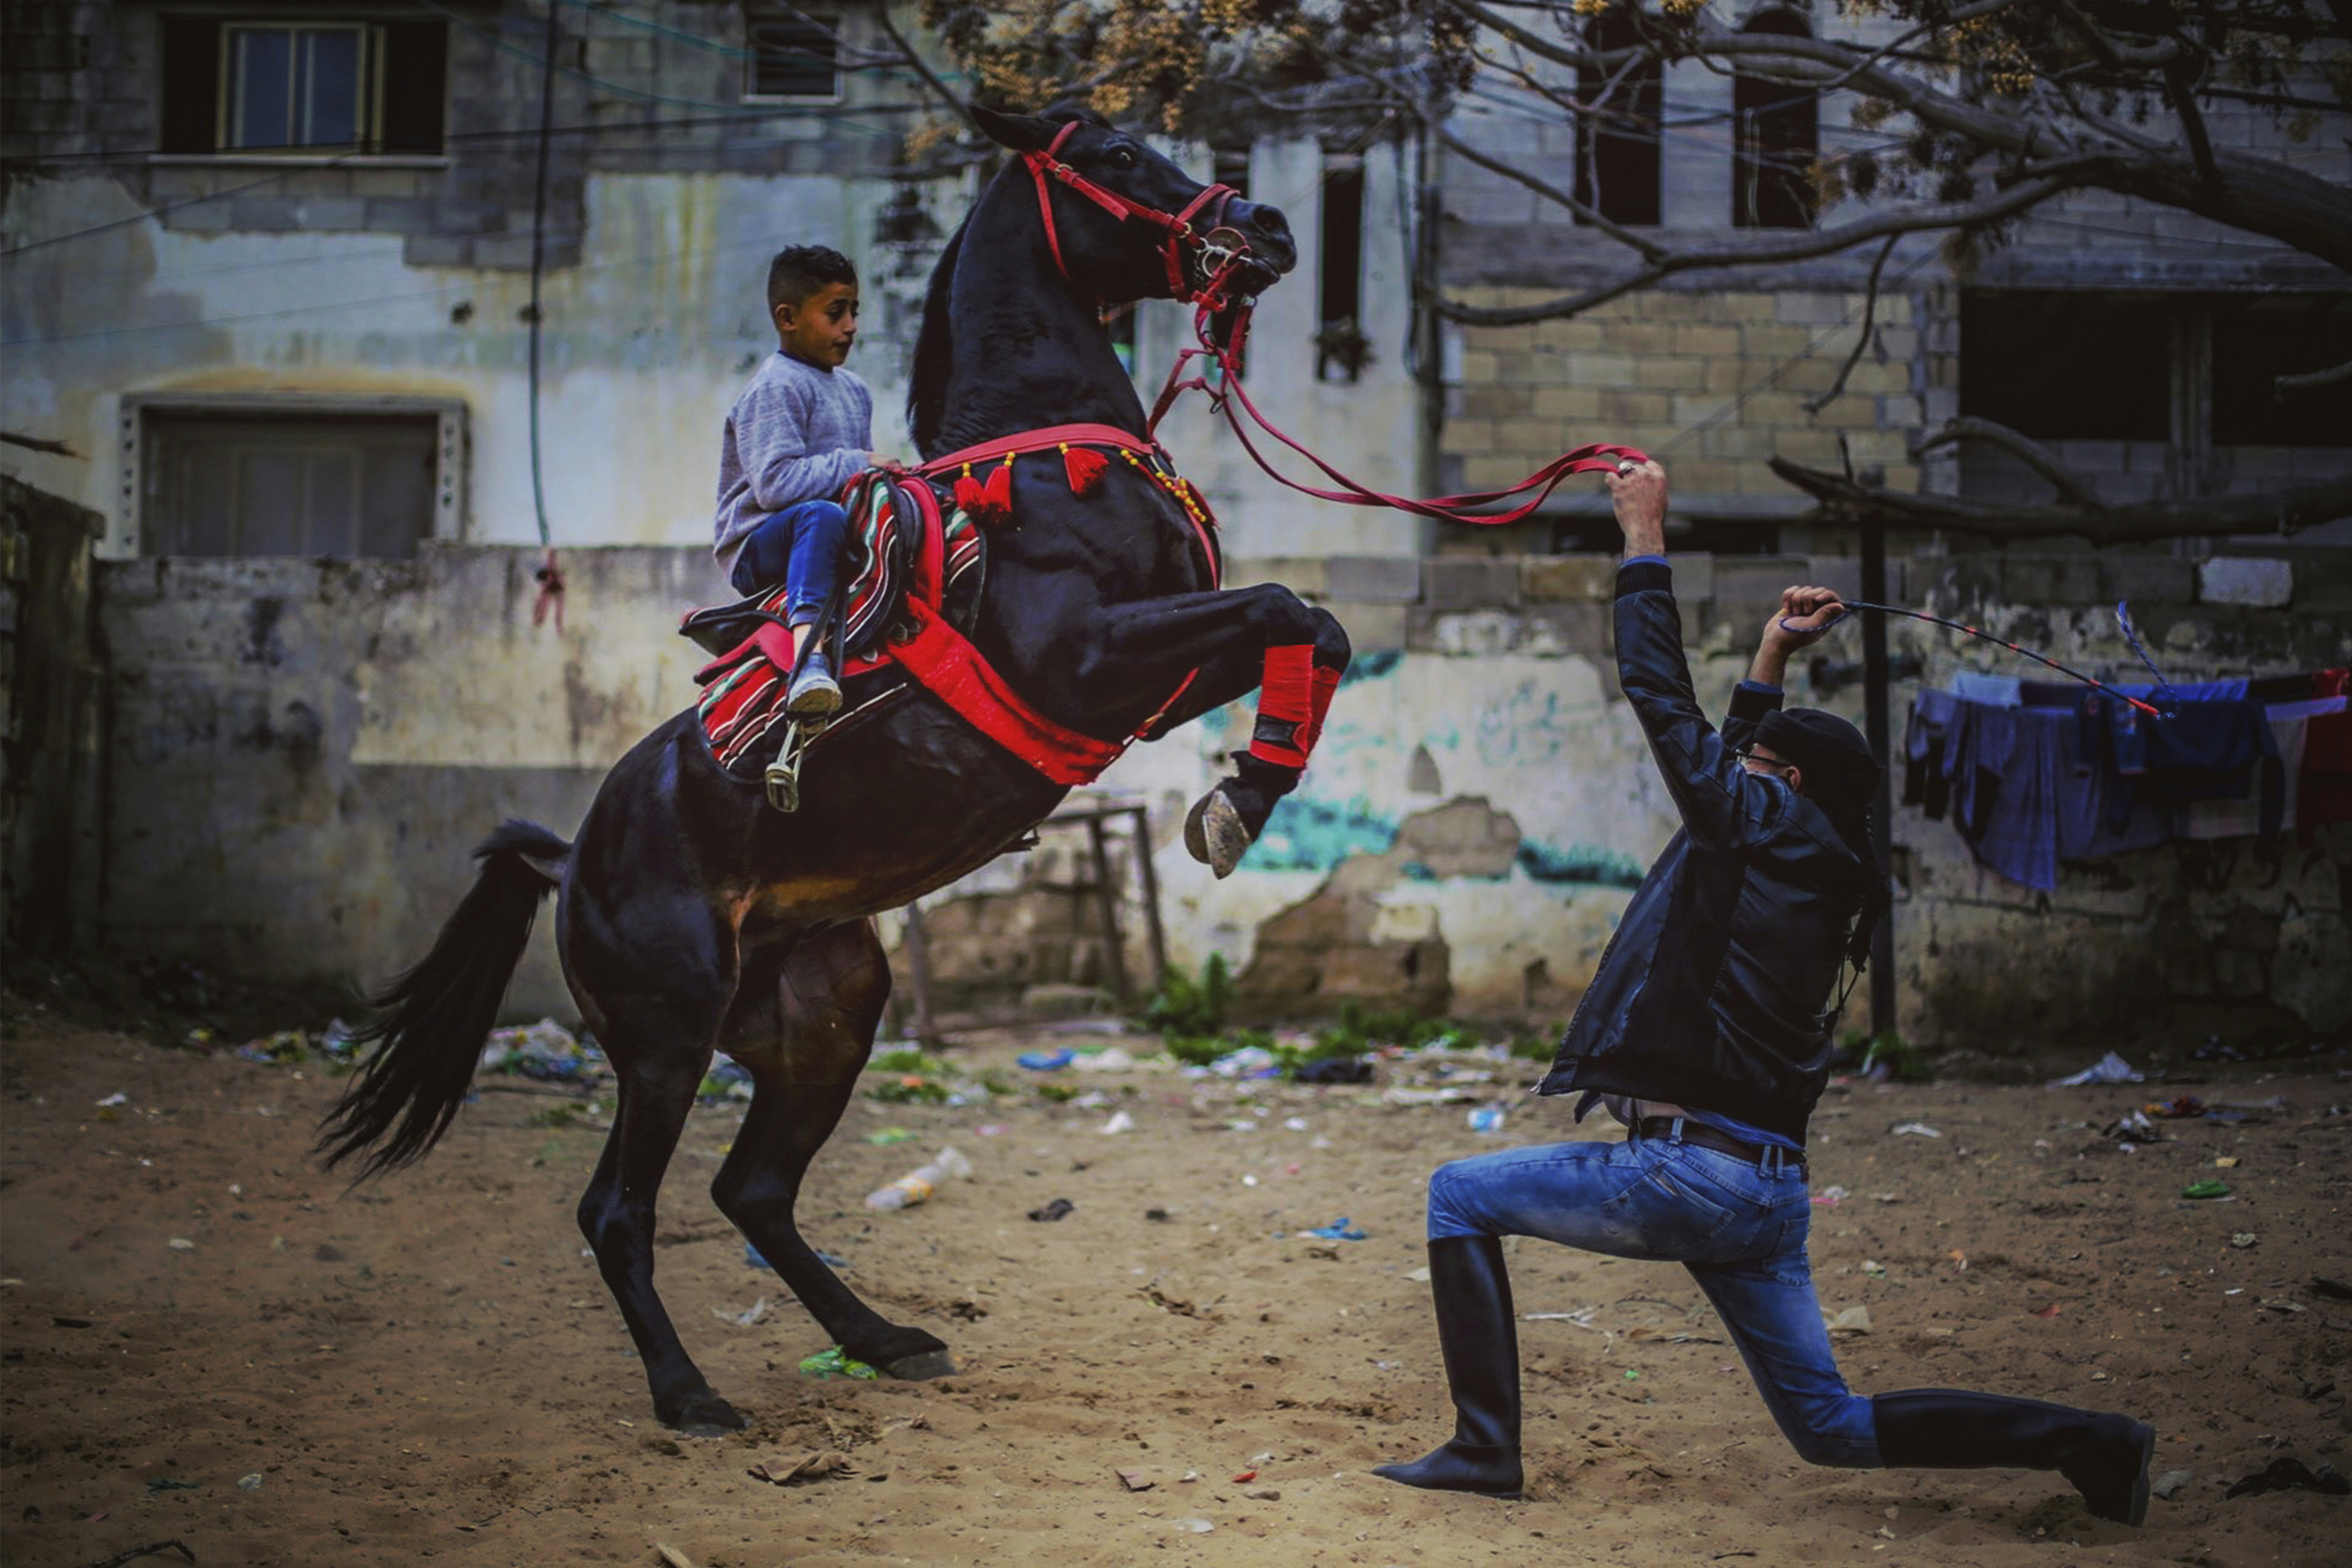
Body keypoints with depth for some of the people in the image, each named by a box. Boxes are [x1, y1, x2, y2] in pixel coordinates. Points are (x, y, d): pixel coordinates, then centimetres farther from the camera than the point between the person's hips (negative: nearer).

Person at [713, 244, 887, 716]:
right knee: (822, 515, -40)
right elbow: (776, 483, -22)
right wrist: (855, 465, -19)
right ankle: (808, 656, -59)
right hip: (757, 549, -9)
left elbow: (859, 476, 25)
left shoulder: (853, 390, 19)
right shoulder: (775, 389, -10)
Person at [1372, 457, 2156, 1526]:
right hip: (1768, 1187, 9)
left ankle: (1485, 1446, 3)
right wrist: (1773, 657, 35)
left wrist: (1644, 540, 4)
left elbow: (1662, 702, -3)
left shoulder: (1775, 828, -6)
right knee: (1832, 1429, 14)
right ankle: (2081, 1444, 5)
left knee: (1463, 1193, 6)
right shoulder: (1812, 864, 16)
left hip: (1692, 1173, -9)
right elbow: (1732, 758, 35)